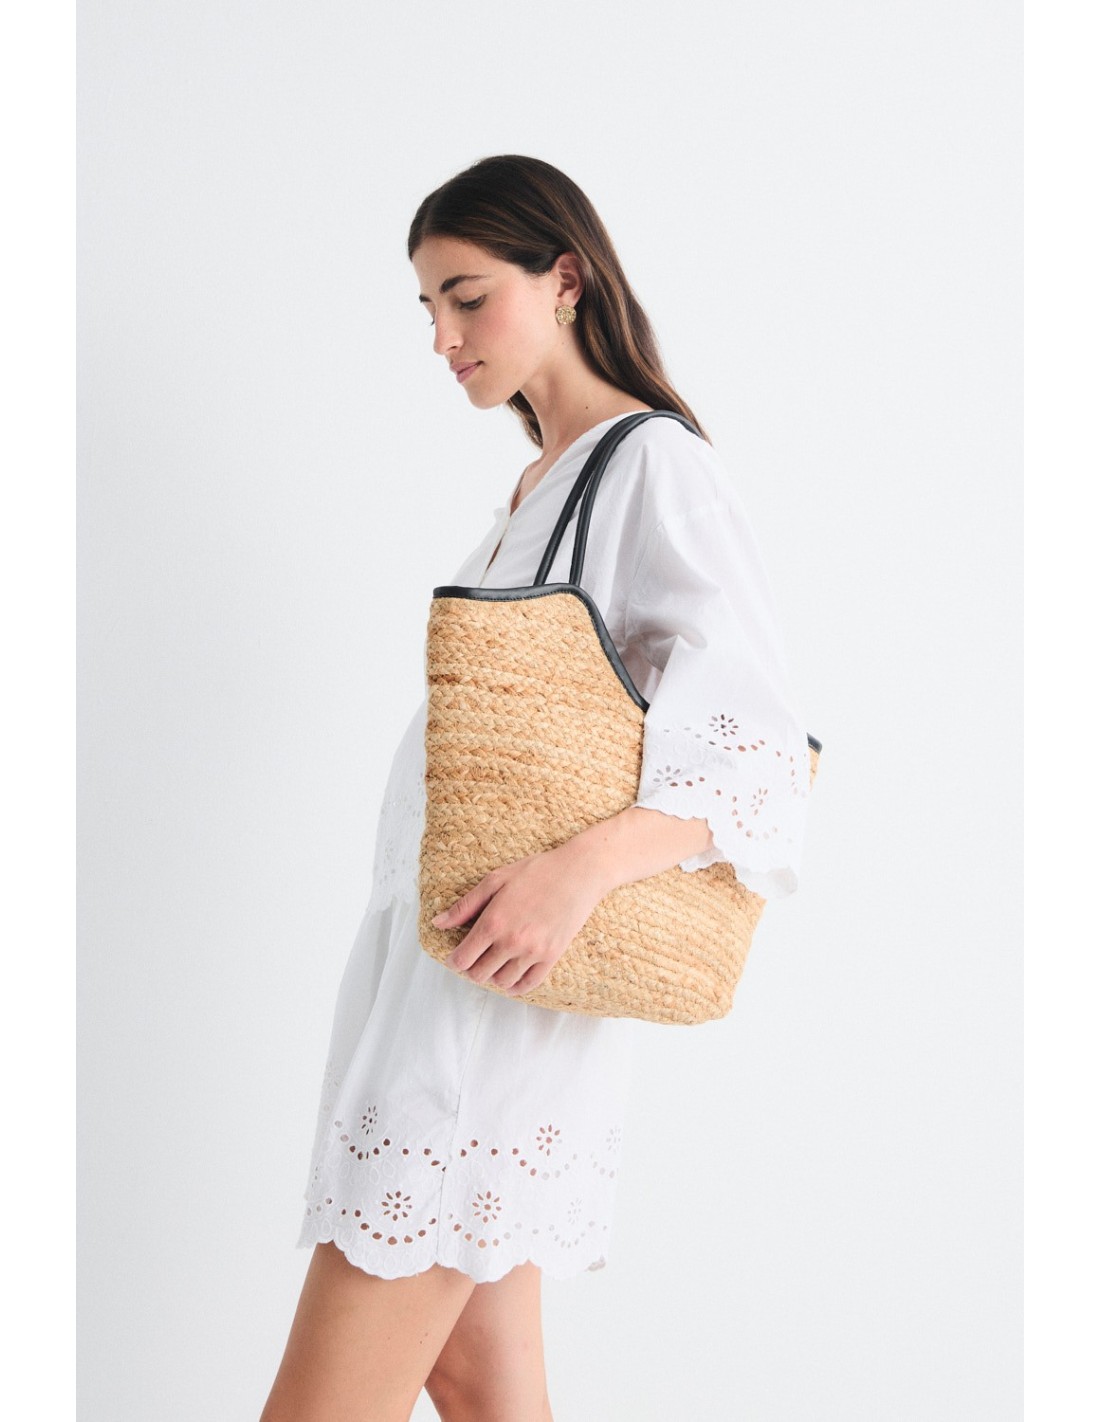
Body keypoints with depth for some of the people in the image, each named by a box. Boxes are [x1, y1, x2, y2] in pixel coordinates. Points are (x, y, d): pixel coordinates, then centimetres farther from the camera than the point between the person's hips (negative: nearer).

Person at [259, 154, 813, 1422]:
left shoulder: (657, 467, -7)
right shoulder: (536, 485, 21)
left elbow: (759, 743, -15)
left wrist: (581, 870, -29)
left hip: (501, 974, -9)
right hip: (435, 951, 9)